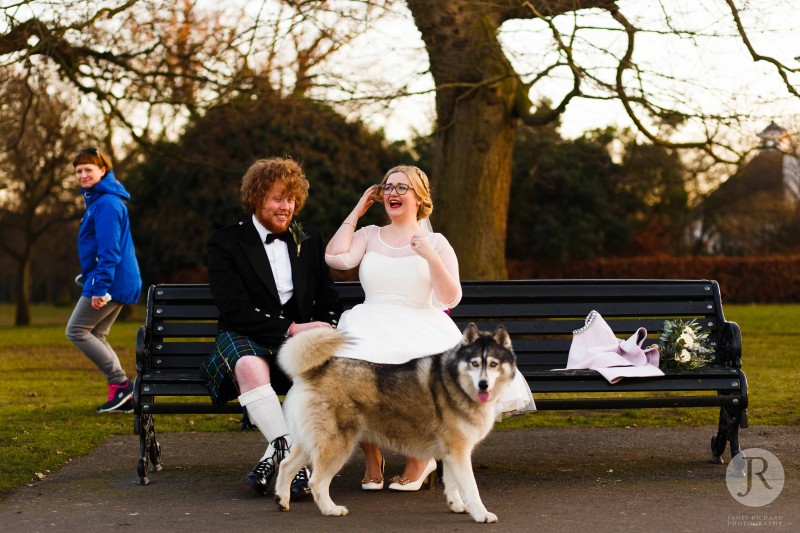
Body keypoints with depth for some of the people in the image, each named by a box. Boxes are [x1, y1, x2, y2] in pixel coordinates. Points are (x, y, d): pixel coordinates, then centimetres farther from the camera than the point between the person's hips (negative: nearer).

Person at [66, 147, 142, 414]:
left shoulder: (106, 203, -16)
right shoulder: (97, 200, 18)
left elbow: (109, 250, -22)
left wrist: (100, 287, -26)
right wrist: (89, 278, 28)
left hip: (110, 281, -10)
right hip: (119, 282, 10)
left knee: (76, 331, -4)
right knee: (95, 336, 13)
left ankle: (120, 384, -6)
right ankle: (124, 396, 9)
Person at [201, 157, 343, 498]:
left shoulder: (310, 240, 16)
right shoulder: (226, 243, 2)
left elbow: (330, 300, 16)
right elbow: (235, 310, -9)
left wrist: (323, 329, -8)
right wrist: (291, 327, -17)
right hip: (247, 339, -2)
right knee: (249, 367, -39)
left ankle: (274, 456, -31)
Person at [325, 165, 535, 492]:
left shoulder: (436, 243, 12)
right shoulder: (368, 236, 18)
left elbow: (449, 299, 2)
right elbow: (335, 257, -2)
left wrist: (431, 257, -12)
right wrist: (356, 212, 9)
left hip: (420, 328, -1)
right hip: (371, 327, 2)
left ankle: (421, 457, -5)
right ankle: (372, 459, -7)